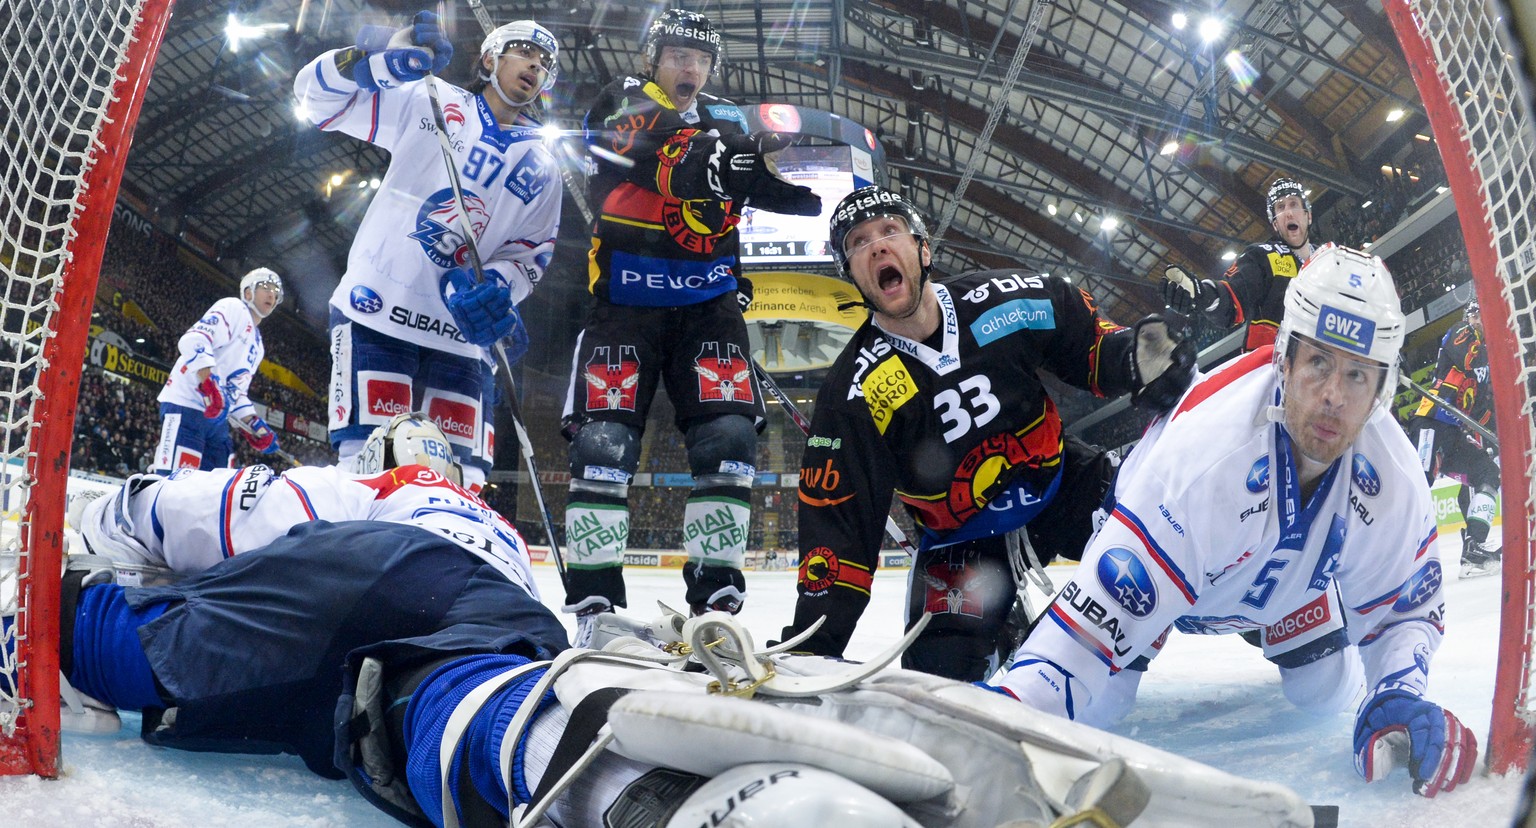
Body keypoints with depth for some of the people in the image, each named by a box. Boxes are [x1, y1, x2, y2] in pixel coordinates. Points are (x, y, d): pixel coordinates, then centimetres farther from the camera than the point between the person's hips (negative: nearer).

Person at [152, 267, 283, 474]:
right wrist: (209, 385, -29)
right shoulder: (233, 308, 0)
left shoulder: (257, 346, 26)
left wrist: (254, 425, 14)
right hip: (186, 405, -9)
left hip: (216, 417, 9)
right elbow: (193, 340, -17)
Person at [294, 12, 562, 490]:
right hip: (378, 312, -3)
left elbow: (529, 254, 9)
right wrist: (386, 60, -18)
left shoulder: (542, 169, 15)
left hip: (461, 332, 4)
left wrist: (496, 290, -14)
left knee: (460, 482, -4)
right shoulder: (426, 102, 7)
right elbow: (318, 92, 3)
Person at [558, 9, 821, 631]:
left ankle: (715, 600, -2)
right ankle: (593, 603, -2)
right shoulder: (620, 106, 2)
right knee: (604, 441, -10)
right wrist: (732, 156, -34)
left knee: (729, 437, -9)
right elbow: (663, 165, -19)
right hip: (625, 301, -3)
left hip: (709, 305, 3)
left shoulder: (728, 123, 13)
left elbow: (778, 188, 2)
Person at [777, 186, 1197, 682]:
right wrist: (812, 650, -25)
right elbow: (836, 522, -18)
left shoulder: (1005, 301, -13)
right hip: (962, 538, -1)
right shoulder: (852, 392, -16)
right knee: (943, 675, -18)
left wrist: (1137, 356, -21)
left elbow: (1088, 346, 4)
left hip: (1061, 483, 1)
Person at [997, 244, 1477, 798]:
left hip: (1287, 572, 4)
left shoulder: (1395, 482, -30)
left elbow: (1410, 607, -12)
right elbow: (1096, 621, -49)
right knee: (1094, 703, -15)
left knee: (1331, 695, 4)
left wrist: (1398, 696, -35)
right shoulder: (1202, 455, -47)